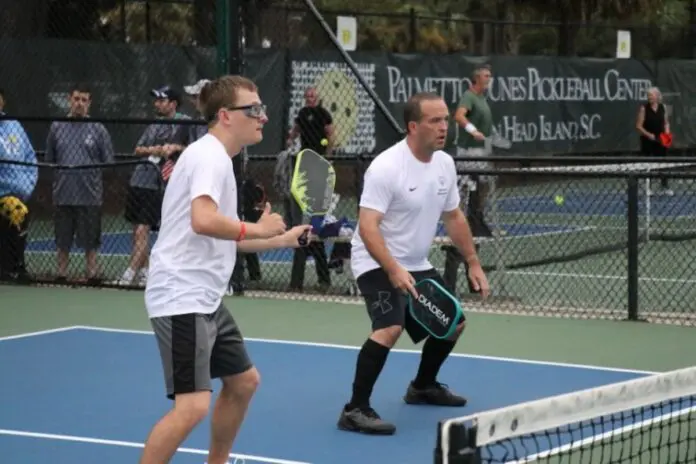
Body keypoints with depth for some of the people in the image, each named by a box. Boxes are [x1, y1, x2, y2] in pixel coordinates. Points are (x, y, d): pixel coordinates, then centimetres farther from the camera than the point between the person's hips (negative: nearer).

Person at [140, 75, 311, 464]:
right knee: (193, 405, -18)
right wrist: (259, 228, -18)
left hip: (206, 300, 11)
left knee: (243, 381, 22)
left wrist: (282, 239, 23)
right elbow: (203, 222, -32)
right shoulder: (209, 155, -15)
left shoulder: (218, 159, 17)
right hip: (182, 300, -11)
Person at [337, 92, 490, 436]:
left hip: (417, 265, 9)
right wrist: (393, 270, -39)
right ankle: (355, 410, -24)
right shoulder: (387, 167, -23)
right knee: (390, 328, -30)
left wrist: (473, 263, 13)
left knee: (452, 322, 17)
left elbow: (454, 217, 16)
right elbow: (367, 227, -28)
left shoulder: (445, 164, 2)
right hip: (379, 265, -9)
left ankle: (423, 386, 41)